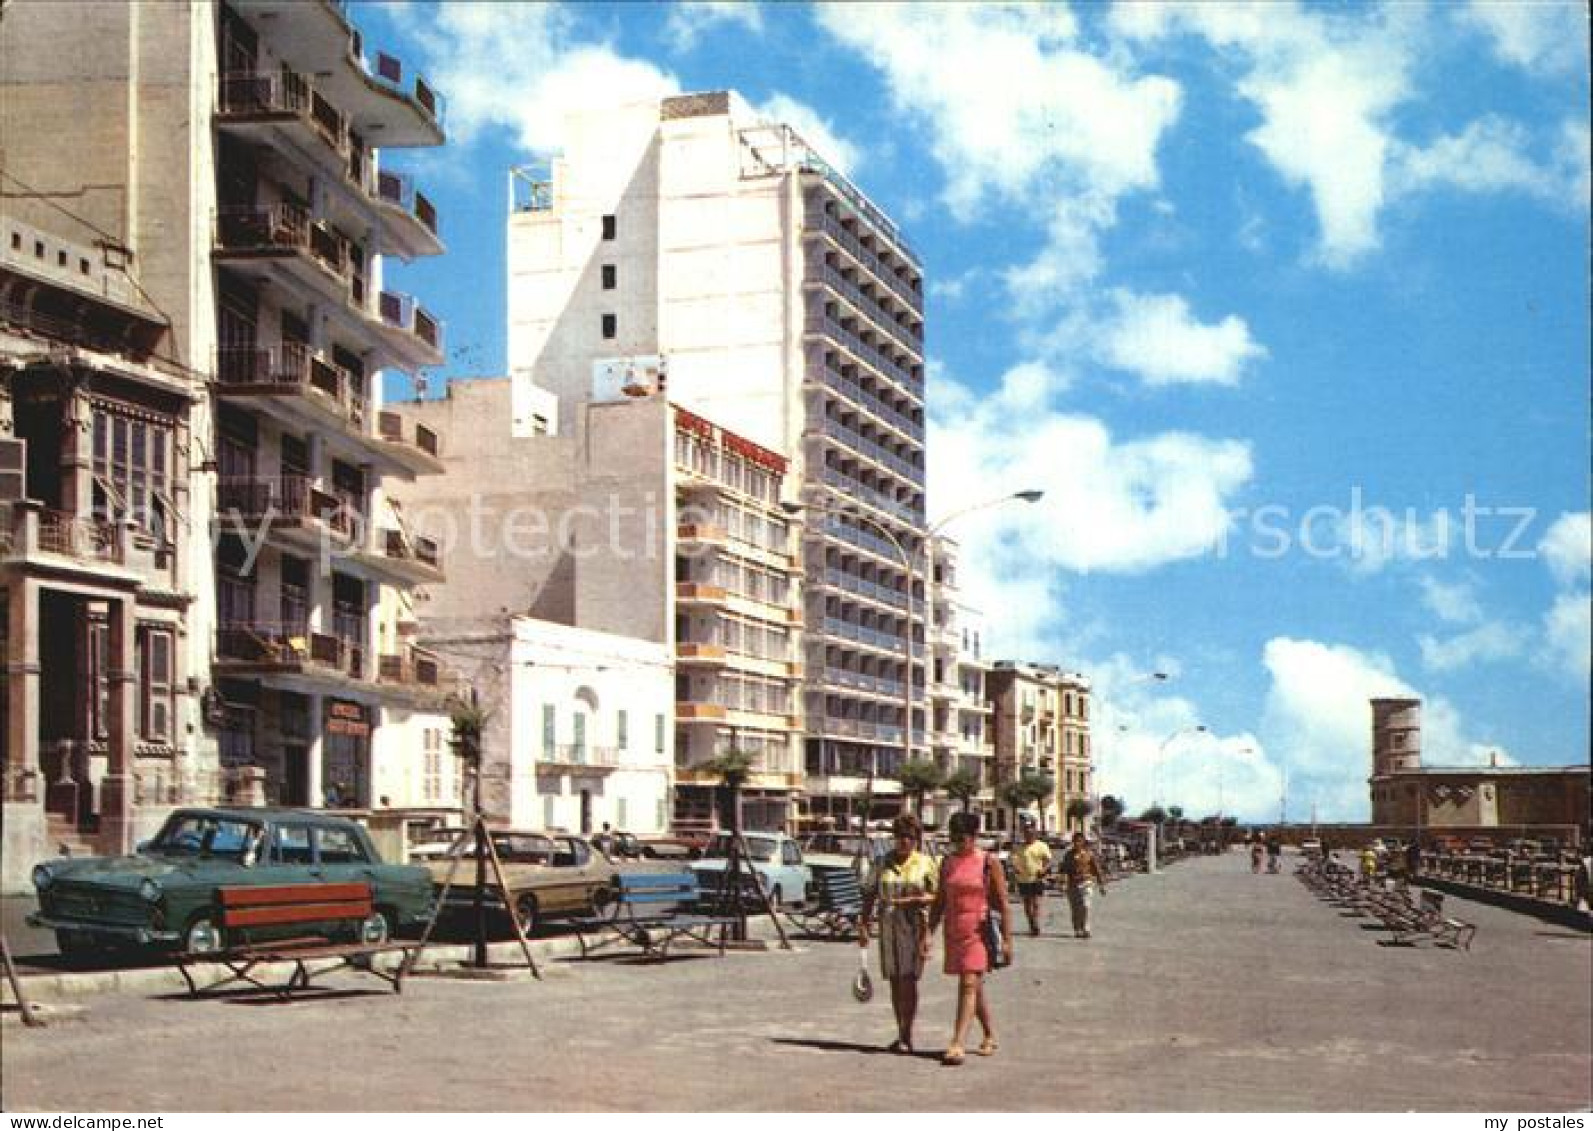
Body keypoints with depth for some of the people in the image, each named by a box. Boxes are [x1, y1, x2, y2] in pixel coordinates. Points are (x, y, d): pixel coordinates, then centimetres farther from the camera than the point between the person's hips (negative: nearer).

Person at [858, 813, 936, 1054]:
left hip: (915, 927, -3)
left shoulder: (925, 863, 2)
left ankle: (906, 1036, -7)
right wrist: (863, 925, 2)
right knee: (895, 981, 7)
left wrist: (912, 900, -16)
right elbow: (870, 895, 9)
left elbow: (937, 896, -1)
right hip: (889, 928, 3)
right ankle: (901, 1033, 16)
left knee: (908, 980, -9)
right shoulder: (883, 864, 8)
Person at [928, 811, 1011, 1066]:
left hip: (979, 932, -5)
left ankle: (957, 1044, -21)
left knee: (969, 984, -15)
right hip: (954, 932, 5)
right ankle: (990, 1036, 29)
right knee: (975, 987, 14)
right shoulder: (947, 862, 10)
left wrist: (1007, 940, -9)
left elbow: (1003, 904, -4)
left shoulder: (988, 863, -4)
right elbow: (939, 901, 15)